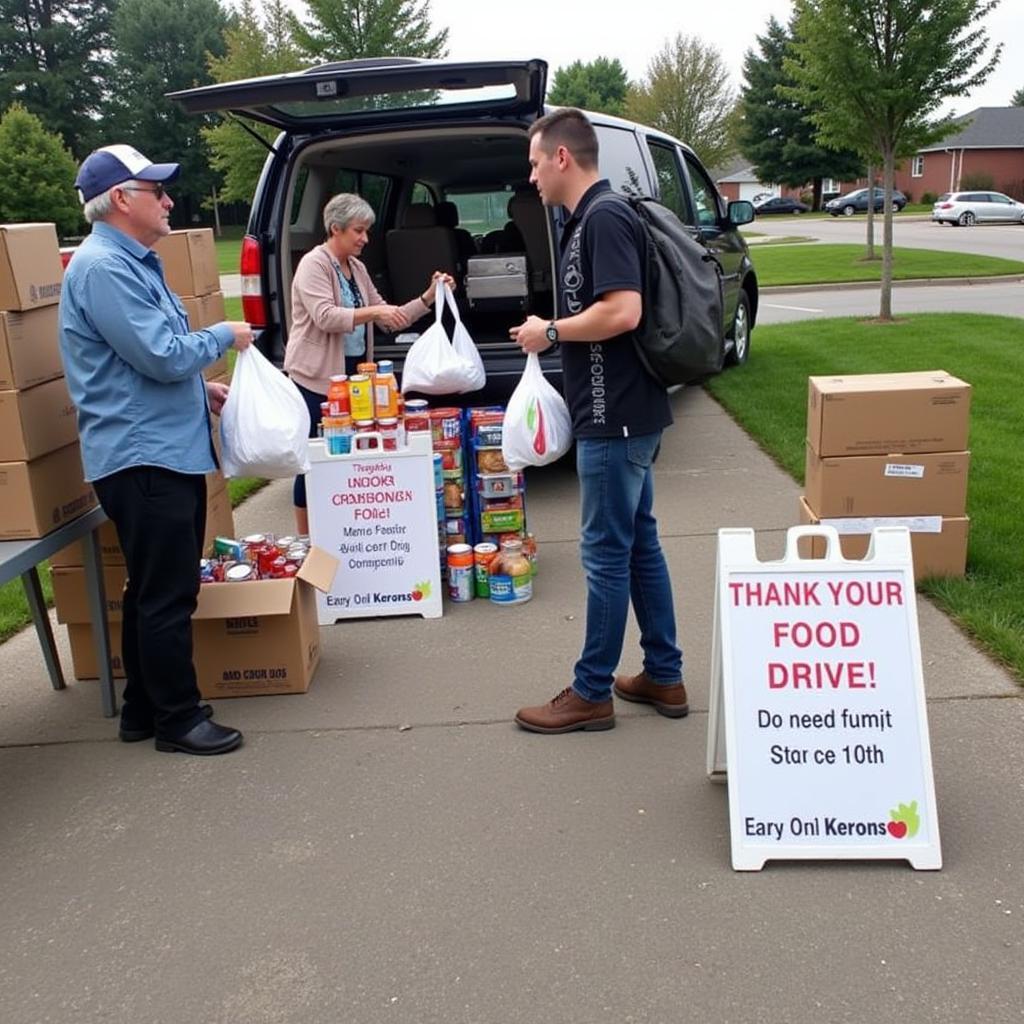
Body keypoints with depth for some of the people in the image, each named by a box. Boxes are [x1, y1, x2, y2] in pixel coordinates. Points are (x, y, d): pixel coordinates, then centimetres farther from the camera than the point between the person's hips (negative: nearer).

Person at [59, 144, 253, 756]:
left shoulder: (135, 261, 17)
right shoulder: (102, 267, -17)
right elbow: (162, 356, -21)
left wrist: (202, 389, 13)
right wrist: (224, 337, -6)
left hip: (170, 449, 11)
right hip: (142, 457, -10)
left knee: (157, 591, 17)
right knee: (167, 596, -1)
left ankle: (143, 709, 29)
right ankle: (178, 718, 12)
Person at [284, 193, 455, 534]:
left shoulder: (357, 268, 14)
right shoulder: (314, 264, -8)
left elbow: (389, 319, 14)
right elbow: (324, 317, -22)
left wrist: (429, 297, 5)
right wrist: (373, 311, -28)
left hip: (353, 373, 8)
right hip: (317, 377, -7)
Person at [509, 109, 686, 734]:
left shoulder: (604, 218, -15)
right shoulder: (589, 219, 15)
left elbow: (623, 311, -26)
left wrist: (551, 331, -14)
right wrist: (556, 333, 10)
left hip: (616, 418, -10)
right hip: (624, 415, 10)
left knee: (607, 552, -1)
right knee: (639, 544, 14)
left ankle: (592, 692, 13)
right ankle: (664, 678, 25)